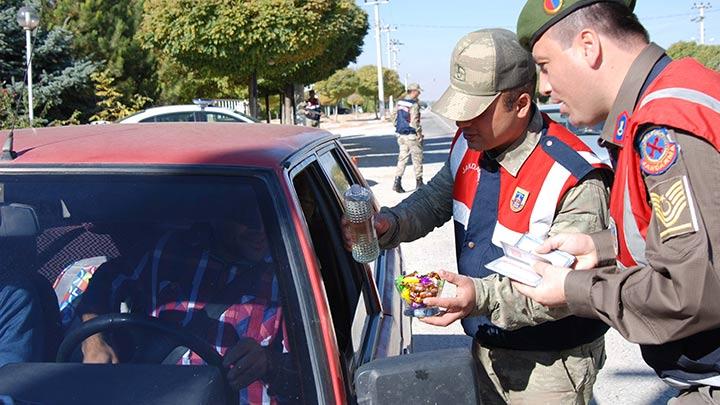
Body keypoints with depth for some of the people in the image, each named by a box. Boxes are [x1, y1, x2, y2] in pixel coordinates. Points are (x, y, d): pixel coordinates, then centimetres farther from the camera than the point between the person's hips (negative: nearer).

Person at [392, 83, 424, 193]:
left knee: (402, 159, 10)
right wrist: (419, 135, -11)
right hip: (411, 135, -7)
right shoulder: (414, 105, -16)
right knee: (417, 159, 5)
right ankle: (419, 182, 12)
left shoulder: (399, 103, 7)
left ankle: (397, 182, 3)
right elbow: (414, 122, -19)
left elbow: (395, 118, 12)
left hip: (401, 135, 7)